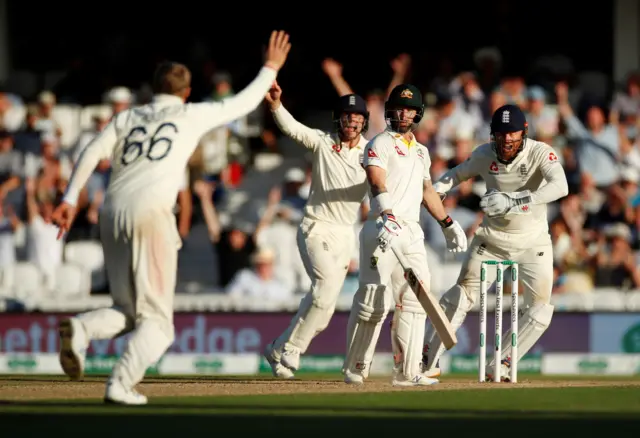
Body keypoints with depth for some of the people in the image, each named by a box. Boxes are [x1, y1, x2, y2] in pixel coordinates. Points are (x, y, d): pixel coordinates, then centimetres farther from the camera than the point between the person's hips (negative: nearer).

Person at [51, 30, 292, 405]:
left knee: (129, 314, 13)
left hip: (112, 214, 5)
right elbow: (244, 103, 23)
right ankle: (121, 384, -20)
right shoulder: (193, 115, 14)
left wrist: (71, 198, 0)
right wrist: (271, 68, 38)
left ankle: (81, 328, -18)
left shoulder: (127, 118, 22)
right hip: (151, 213, -5)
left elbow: (93, 152, 7)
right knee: (156, 319, 0)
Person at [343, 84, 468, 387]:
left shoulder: (420, 151, 22)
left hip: (412, 233, 7)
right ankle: (355, 370, -2)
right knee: (374, 299, -10)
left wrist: (448, 224, 30)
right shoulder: (380, 144, -2)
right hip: (382, 229, -7)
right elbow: (377, 184, -17)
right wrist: (387, 217, -33)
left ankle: (407, 372, 4)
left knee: (413, 302, 2)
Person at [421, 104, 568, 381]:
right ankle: (427, 360, 6)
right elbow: (458, 173, 10)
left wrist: (513, 200, -51)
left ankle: (502, 366, 10)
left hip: (533, 241, -1)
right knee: (461, 295, -3)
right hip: (492, 239, 1)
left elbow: (560, 187, -40)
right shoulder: (484, 155, -11)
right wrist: (437, 188, -13)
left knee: (540, 310, -6)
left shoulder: (540, 153, -22)